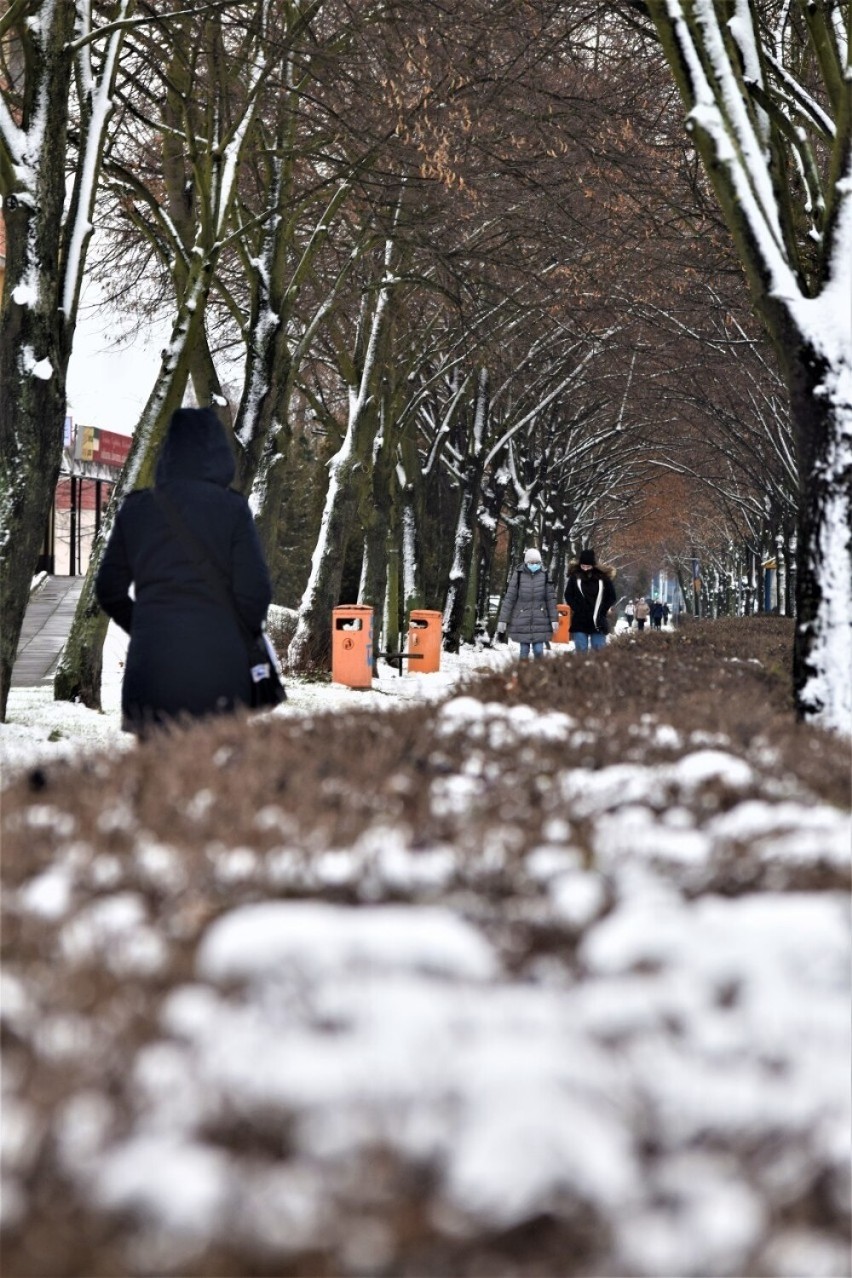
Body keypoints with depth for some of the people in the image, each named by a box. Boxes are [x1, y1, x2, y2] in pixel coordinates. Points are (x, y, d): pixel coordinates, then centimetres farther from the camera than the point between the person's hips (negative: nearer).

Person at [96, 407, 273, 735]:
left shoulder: (135, 508, 7)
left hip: (150, 664, 2)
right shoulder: (231, 508, -2)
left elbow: (109, 590, 13)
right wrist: (244, 637, 14)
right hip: (217, 666, -2)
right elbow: (254, 593, -5)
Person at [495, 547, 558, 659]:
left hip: (540, 622, 1)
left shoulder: (544, 576, 1)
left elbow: (551, 599, 4)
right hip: (522, 622, -1)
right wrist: (503, 619, -5)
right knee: (524, 651, 4)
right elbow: (509, 599, -3)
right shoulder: (518, 576, -4)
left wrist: (554, 619, 0)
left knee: (539, 651, -3)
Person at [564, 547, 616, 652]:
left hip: (598, 623, 0)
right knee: (581, 651, 2)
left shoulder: (603, 577, -3)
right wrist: (577, 609, -5)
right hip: (579, 622, 0)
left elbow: (611, 596, 5)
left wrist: (601, 611, -3)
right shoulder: (575, 576, -2)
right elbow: (568, 595, 5)